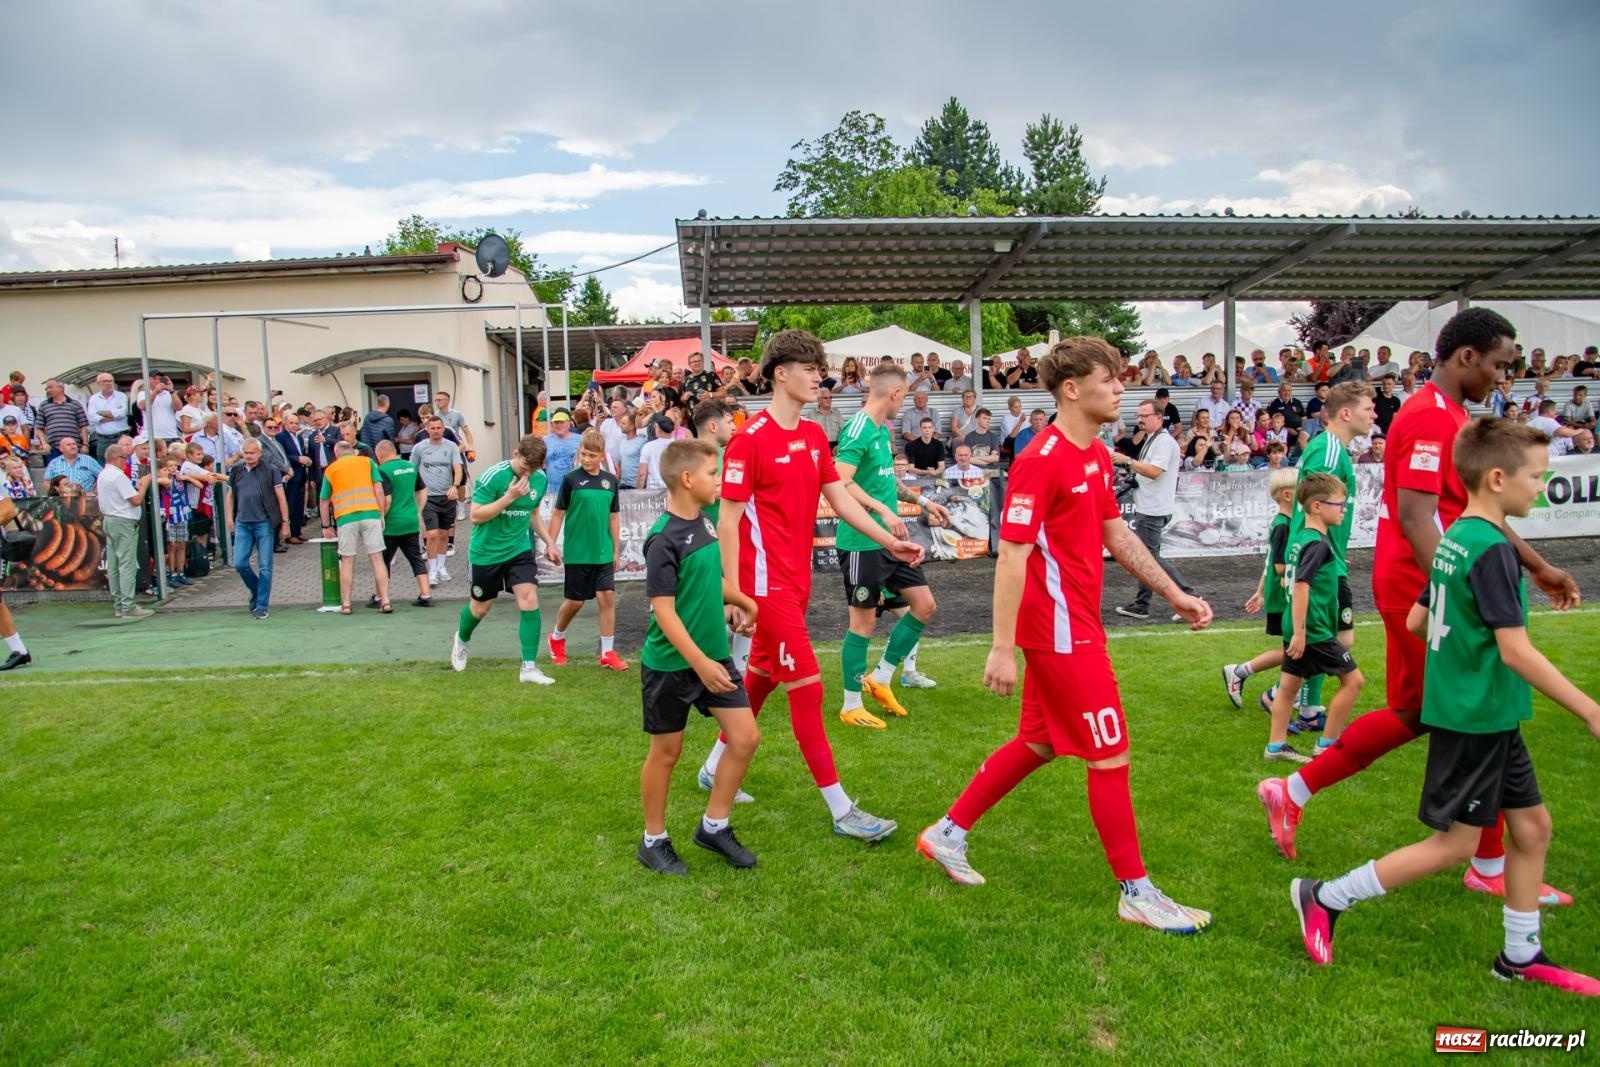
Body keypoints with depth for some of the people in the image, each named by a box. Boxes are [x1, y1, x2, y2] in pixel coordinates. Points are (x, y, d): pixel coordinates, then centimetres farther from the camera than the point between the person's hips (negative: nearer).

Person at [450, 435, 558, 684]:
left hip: (520, 550, 4)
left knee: (530, 601, -12)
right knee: (480, 607, 14)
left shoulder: (540, 479, -3)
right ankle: (461, 640, 48)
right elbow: (475, 516, -22)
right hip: (487, 552, -3)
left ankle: (529, 668, -4)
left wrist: (549, 542, 7)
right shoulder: (493, 476, -21)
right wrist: (509, 497, -30)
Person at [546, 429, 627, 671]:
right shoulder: (571, 479, -7)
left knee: (607, 597, -2)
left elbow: (614, 516, 9)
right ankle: (557, 638, 33)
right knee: (576, 601, 6)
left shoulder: (610, 480, 3)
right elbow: (558, 513, -2)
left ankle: (608, 652, 6)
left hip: (603, 552, 3)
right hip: (577, 552, -3)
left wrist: (616, 549, 9)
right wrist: (552, 543, -7)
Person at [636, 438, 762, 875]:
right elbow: (664, 611, -23)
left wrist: (741, 600, 24)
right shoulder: (664, 539, -20)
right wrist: (700, 663, -26)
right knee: (667, 750, 7)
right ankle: (654, 840, 27)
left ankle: (714, 826, 22)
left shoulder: (705, 523, 4)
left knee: (746, 737, 5)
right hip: (670, 664, -8)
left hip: (714, 655, 8)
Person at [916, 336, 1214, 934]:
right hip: (1061, 630, -10)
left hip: (1075, 625, 10)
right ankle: (1135, 892, 16)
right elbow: (1011, 555, -21)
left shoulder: (1097, 456, 11)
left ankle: (948, 833, 30)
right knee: (1110, 754, 0)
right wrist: (1001, 648, -23)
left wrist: (1174, 594, 18)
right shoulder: (1040, 462, -18)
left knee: (1039, 743, 18)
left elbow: (1117, 536, 20)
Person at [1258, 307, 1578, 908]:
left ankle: (1292, 793, 22)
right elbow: (1416, 516, -25)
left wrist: (1539, 568, 25)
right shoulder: (1431, 417, -16)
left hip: (1417, 589, 11)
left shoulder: (1449, 417, 18)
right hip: (1421, 589, -11)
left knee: (1414, 712, 16)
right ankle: (1491, 868, 17)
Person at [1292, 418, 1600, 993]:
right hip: (1476, 718, -9)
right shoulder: (1493, 549, -20)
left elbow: (1416, 620, 13)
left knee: (1532, 825, 16)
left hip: (1488, 718, 9)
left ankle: (1521, 956, 29)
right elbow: (1515, 650, -23)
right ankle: (1325, 899, 7)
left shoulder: (1455, 537, 7)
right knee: (1454, 843, 1)